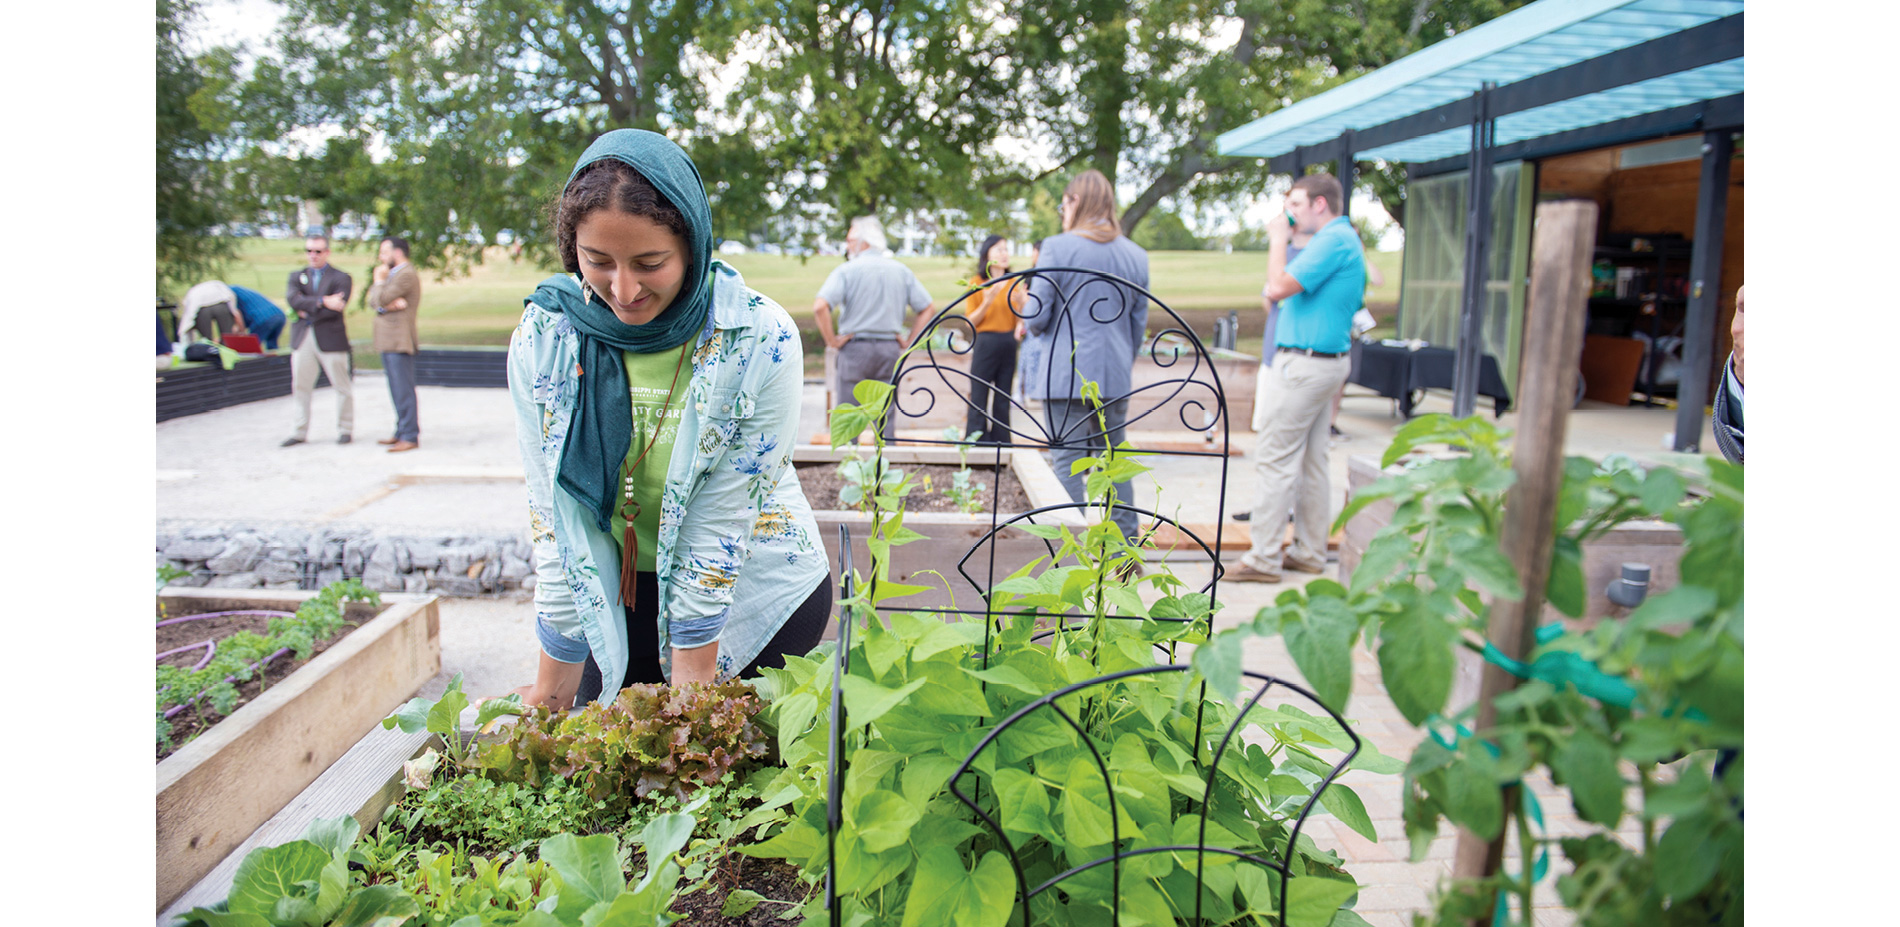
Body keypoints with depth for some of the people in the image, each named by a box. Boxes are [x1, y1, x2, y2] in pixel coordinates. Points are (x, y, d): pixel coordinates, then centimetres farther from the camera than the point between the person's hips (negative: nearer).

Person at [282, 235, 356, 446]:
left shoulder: (341, 278, 0)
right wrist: (322, 301, -19)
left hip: (330, 339, -4)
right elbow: (292, 299, -7)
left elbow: (336, 307, -14)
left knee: (342, 386, 2)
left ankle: (344, 429, 14)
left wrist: (307, 312, -9)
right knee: (300, 386, 7)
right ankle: (299, 432, 15)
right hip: (302, 339, 4)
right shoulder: (297, 276, 13)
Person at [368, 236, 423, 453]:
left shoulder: (406, 274, -12)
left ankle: (410, 437, -8)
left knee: (404, 390, -9)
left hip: (399, 342, -10)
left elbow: (381, 299, -19)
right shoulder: (394, 274, 21)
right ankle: (402, 432, 20)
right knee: (397, 390, 14)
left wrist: (379, 280, -1)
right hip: (388, 341, 10)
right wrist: (390, 304, -11)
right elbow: (374, 302, 9)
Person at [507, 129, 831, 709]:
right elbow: (555, 516, -11)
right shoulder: (542, 339, -13)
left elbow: (720, 523, -20)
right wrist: (553, 688, -10)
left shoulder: (762, 342, -22)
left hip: (757, 590, -2)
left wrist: (689, 691, -16)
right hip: (620, 593, 3)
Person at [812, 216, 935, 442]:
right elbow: (927, 307, 9)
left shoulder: (847, 270, -7)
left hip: (855, 347, -4)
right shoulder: (901, 270, 7)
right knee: (886, 416, 9)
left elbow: (820, 307, -19)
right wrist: (908, 340, 9)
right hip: (890, 349, 4)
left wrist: (832, 340, -9)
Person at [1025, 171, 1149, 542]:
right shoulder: (1136, 255, 9)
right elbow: (1139, 324, 15)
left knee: (1067, 462, 0)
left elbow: (1036, 318, -9)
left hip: (1066, 375, -5)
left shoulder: (1057, 248, -7)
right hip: (1116, 377, 5)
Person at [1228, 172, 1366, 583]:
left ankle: (1264, 559, -4)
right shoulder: (1346, 240, 18)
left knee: (1275, 459, -7)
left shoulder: (1333, 241, -15)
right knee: (1312, 462, 13)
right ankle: (1310, 553, 19)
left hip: (1304, 363, -11)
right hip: (1329, 361, 11)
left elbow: (1277, 288, -19)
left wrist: (1278, 241, -6)